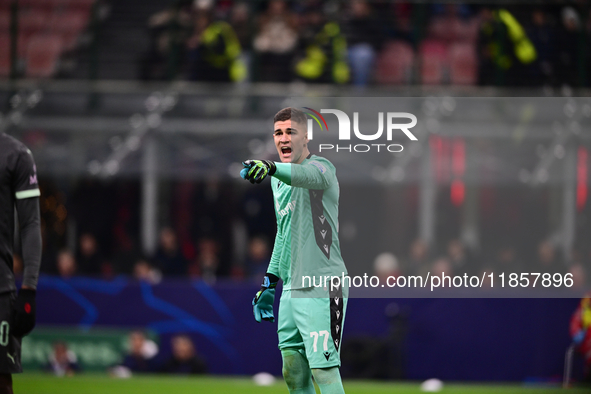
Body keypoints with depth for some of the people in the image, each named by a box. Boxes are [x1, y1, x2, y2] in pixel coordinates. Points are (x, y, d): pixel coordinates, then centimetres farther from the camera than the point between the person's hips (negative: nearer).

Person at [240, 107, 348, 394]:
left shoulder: (321, 168, -9)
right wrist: (270, 281, 23)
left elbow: (306, 175, -35)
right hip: (291, 289, 8)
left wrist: (271, 167, -55)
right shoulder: (278, 179, 17)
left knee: (323, 369, -14)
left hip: (322, 287, -8)